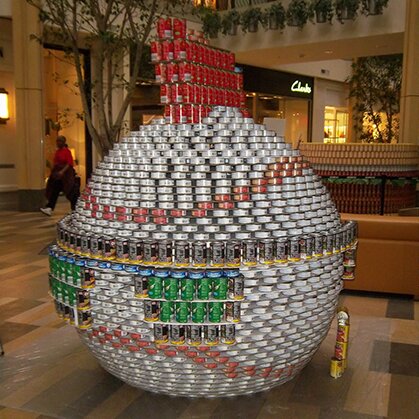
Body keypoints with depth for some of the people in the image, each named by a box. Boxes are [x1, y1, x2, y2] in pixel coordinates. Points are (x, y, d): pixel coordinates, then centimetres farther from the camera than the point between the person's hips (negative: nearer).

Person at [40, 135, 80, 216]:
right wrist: (53, 172, 17)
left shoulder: (67, 151, -10)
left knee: (70, 192, 2)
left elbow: (70, 163, -17)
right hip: (57, 174, 7)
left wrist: (62, 171, -26)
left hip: (66, 174, -7)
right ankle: (49, 208, -7)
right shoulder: (57, 151, 12)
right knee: (54, 191, -2)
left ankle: (75, 210, 14)